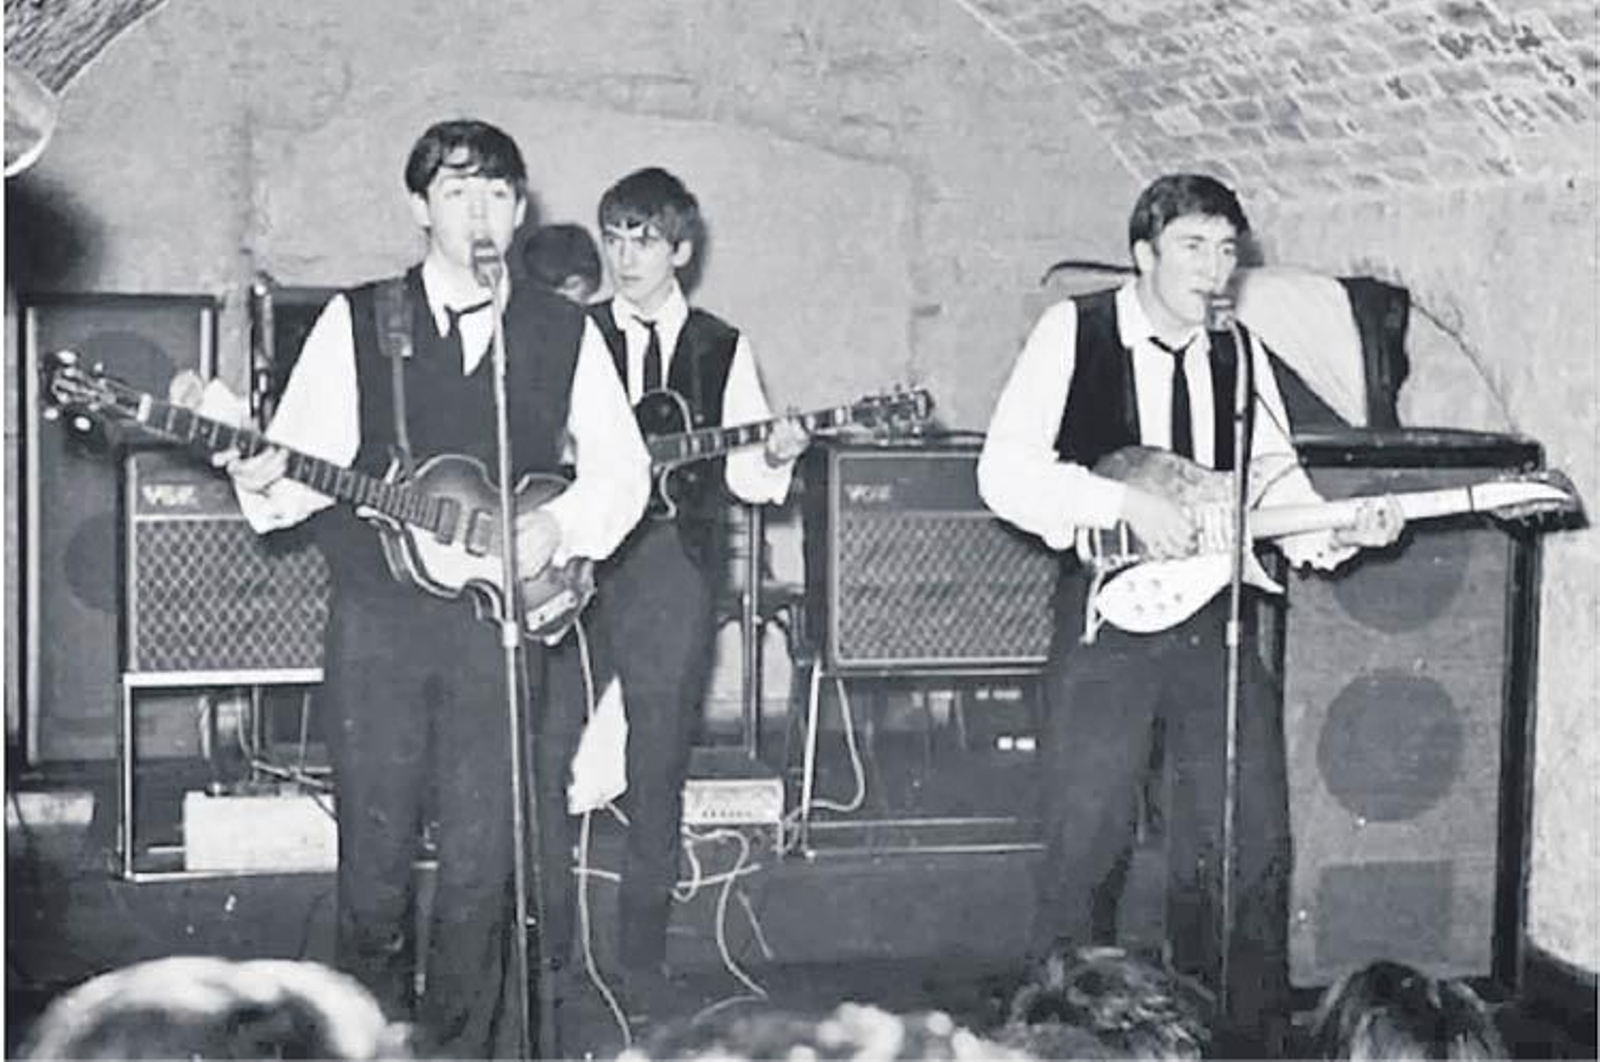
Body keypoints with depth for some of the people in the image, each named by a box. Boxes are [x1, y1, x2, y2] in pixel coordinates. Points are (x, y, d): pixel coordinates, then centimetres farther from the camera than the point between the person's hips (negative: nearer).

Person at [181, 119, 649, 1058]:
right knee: (375, 854, 4)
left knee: (481, 858, -1)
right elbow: (312, 464, 2)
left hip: (499, 617, 0)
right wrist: (269, 479, -19)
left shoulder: (565, 332, 8)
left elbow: (621, 467, 9)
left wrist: (558, 524, -8)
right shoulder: (357, 320, 5)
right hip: (378, 620, 0)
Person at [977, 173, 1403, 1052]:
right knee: (1085, 854, -2)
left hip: (1217, 626, 4)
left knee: (1253, 849, 4)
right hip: (1108, 618, -4)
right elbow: (1004, 471, -12)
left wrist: (1339, 532, -11)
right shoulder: (1075, 331, -3)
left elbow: (1278, 488, 9)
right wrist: (1127, 503, -21)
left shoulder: (1241, 355, 11)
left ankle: (1238, 1036, 18)